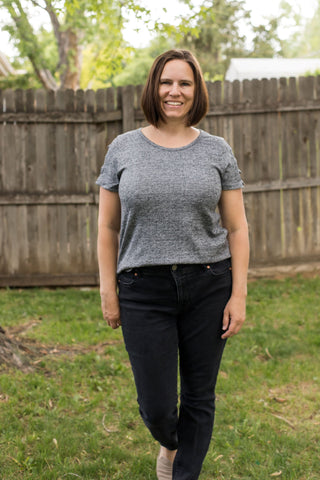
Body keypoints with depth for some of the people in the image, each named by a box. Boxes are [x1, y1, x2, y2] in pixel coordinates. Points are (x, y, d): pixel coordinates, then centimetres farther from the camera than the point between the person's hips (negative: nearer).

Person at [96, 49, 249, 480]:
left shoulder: (217, 151, 4)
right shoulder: (124, 149, 3)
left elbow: (236, 228, 4)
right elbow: (108, 226, 6)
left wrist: (239, 294, -3)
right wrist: (108, 291, 1)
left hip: (208, 286, 1)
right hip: (144, 288, 0)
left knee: (199, 398, 8)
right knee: (156, 407, 4)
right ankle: (169, 443, 40)